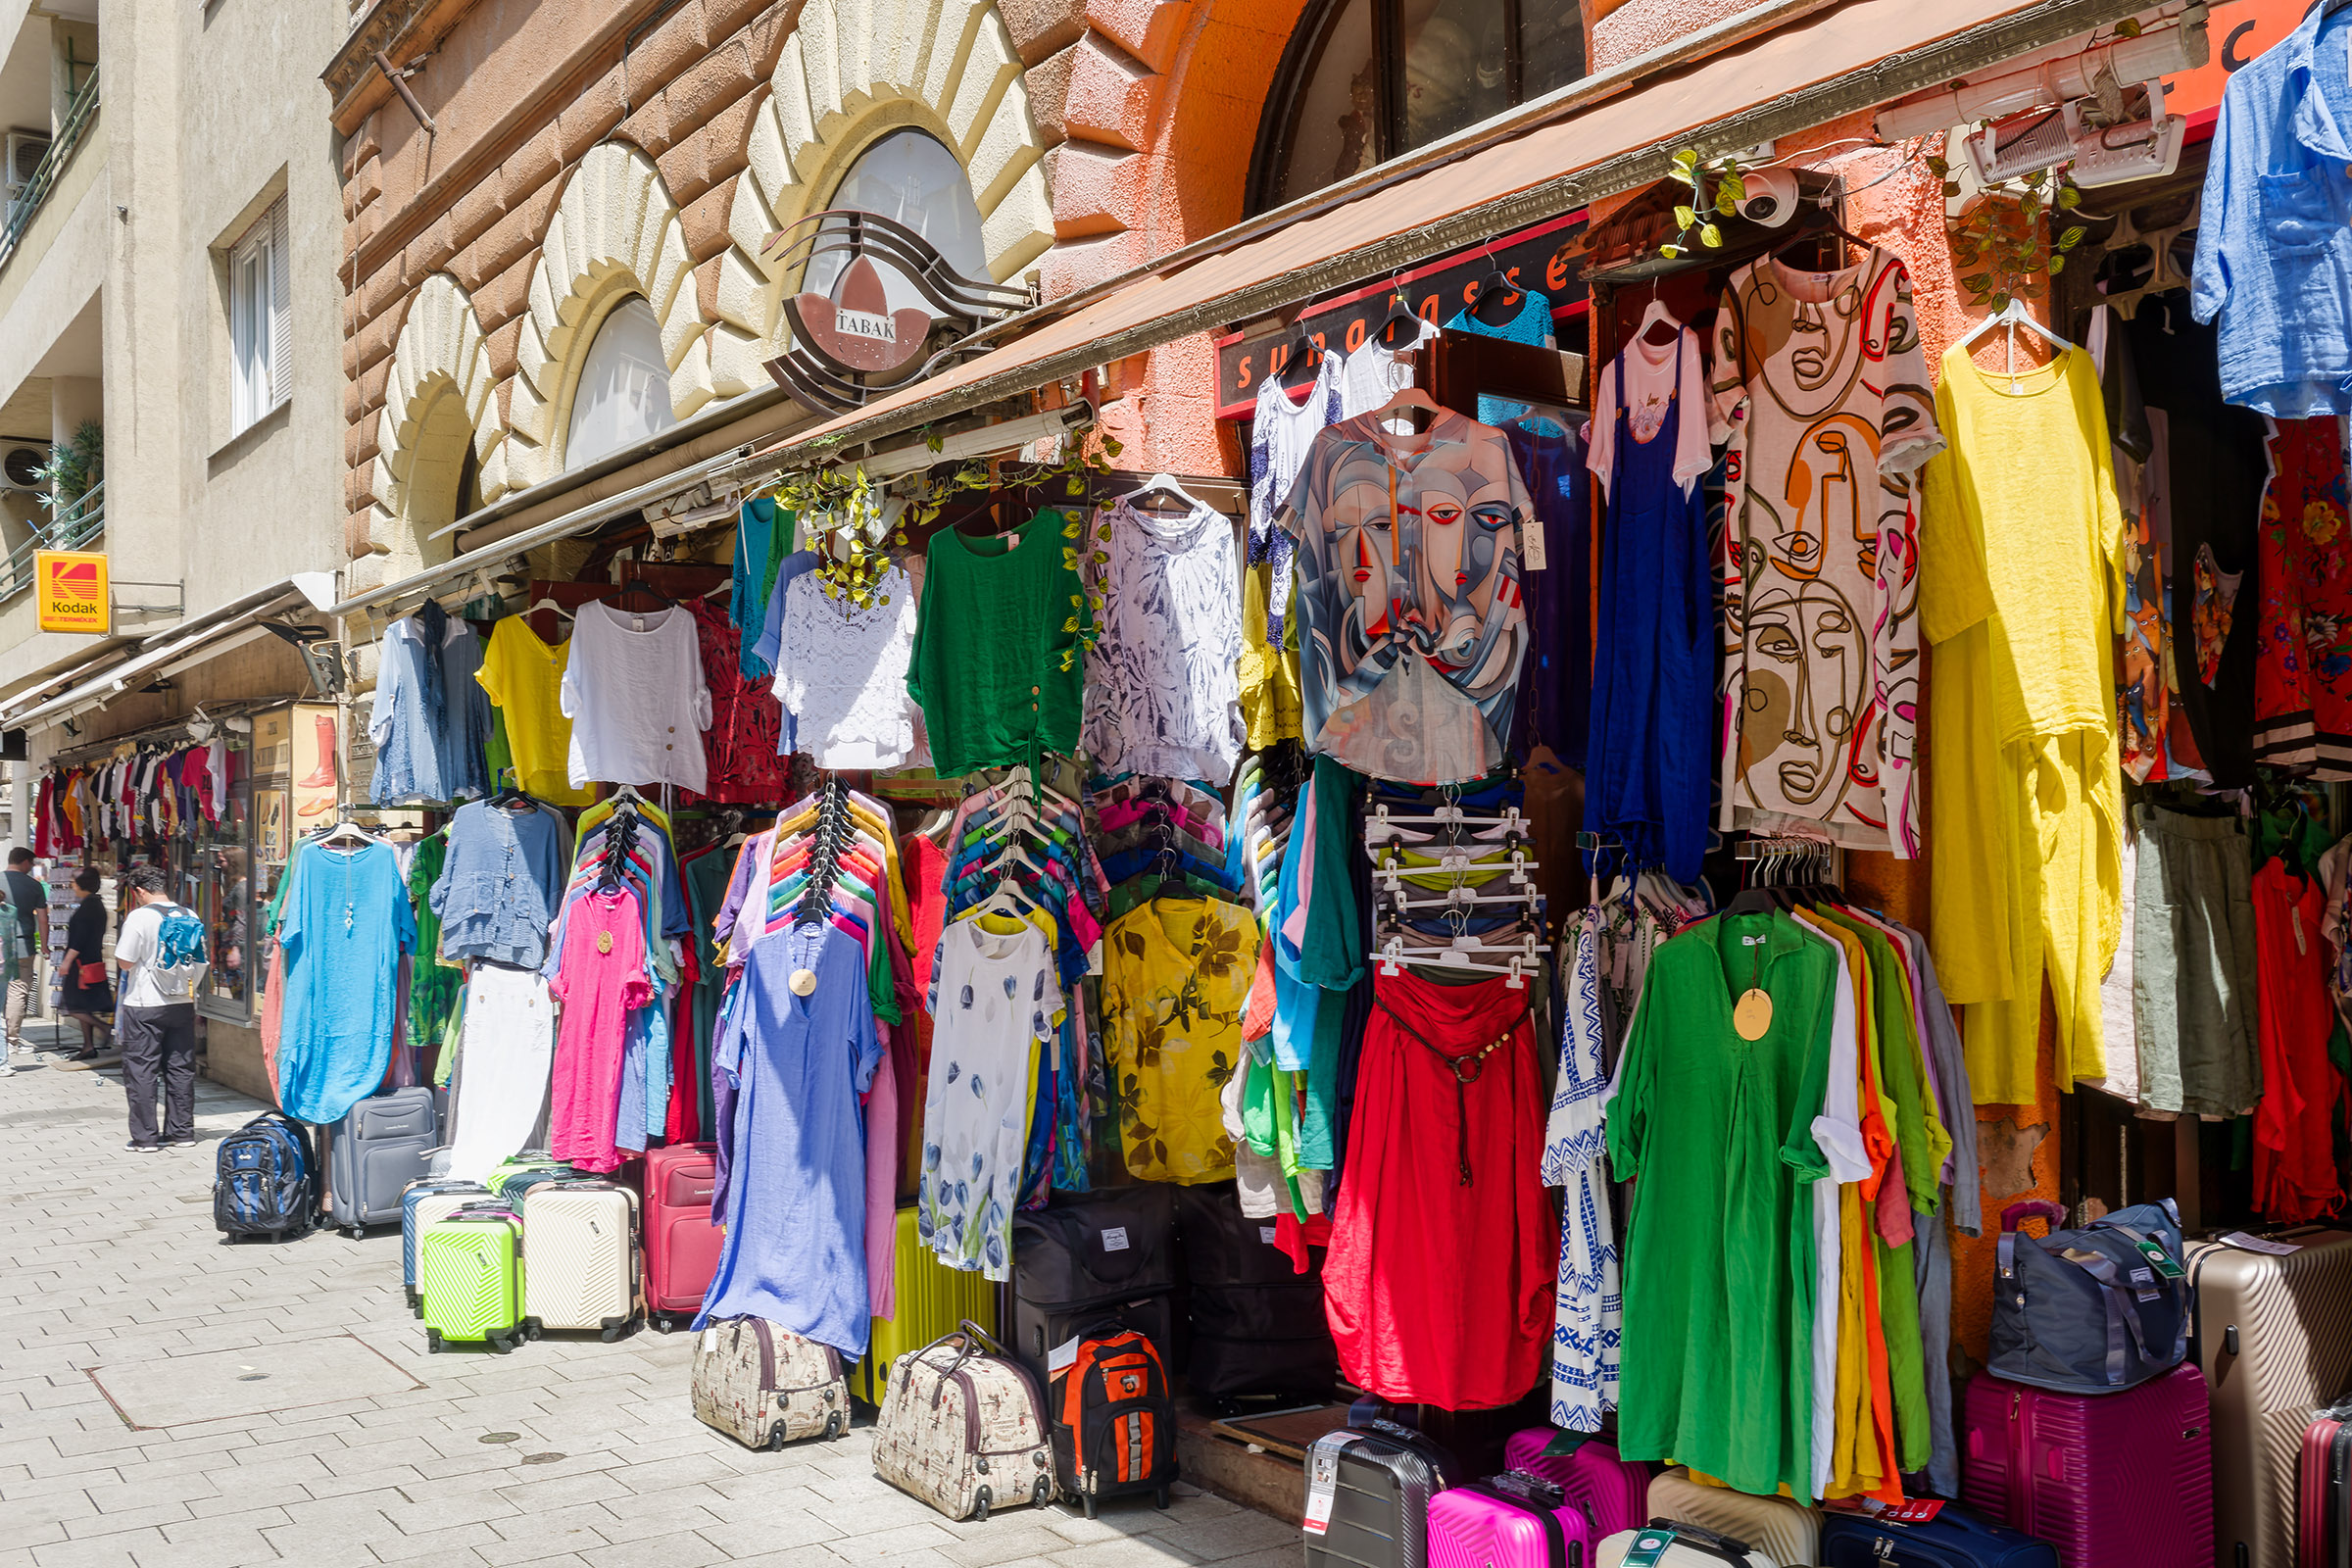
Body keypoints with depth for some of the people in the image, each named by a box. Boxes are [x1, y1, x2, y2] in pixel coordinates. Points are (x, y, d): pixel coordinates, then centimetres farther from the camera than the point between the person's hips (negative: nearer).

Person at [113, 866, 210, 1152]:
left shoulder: (139, 917, -12)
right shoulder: (191, 916, 4)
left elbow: (125, 962, -11)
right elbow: (201, 961, 11)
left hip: (144, 1006, -5)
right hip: (183, 1003, 5)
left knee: (141, 1071, 3)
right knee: (181, 1068, 11)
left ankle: (144, 1137, 5)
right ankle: (182, 1132, 15)